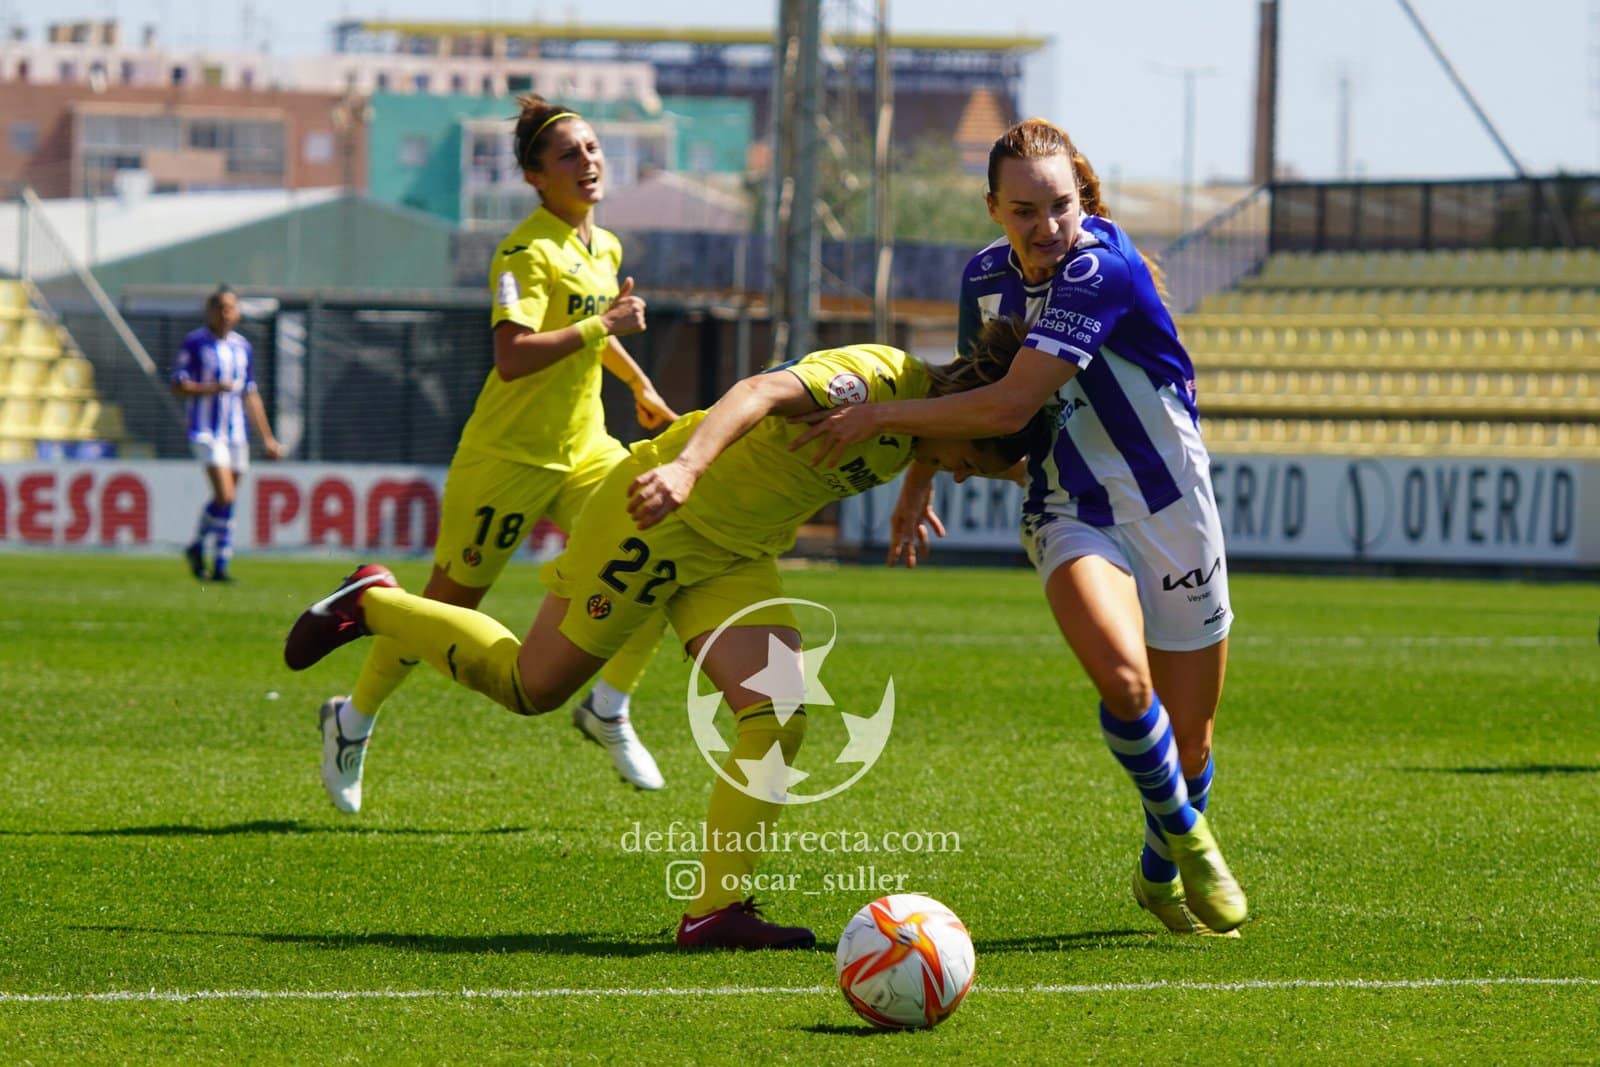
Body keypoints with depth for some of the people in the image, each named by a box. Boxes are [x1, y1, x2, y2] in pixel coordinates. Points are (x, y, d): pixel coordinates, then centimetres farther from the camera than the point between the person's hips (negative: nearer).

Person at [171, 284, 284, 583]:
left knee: (228, 501, 6)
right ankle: (198, 546, 0)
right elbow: (178, 386, -7)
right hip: (206, 431, -5)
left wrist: (268, 438, 19)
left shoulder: (243, 347, 13)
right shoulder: (195, 342, -4)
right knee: (225, 496, -18)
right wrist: (213, 388, -21)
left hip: (236, 432, 5)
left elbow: (251, 396, 20)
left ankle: (220, 566, 14)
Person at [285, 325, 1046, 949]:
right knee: (529, 685, 5)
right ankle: (371, 605, 26)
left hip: (737, 556, 8)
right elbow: (762, 393, -42)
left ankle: (716, 910, -9)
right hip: (661, 518, -8)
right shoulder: (873, 378, -26)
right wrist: (687, 465, -55)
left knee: (778, 720, -11)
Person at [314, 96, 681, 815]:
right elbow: (512, 357, -33)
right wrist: (604, 325, -31)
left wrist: (639, 385, 35)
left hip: (583, 451, 7)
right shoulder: (528, 253, -20)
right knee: (447, 608, 3)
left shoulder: (604, 248, 8)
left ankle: (608, 710, 8)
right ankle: (352, 721, 25)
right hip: (508, 458, -7)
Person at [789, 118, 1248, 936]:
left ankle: (1162, 872, 40)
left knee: (1188, 745, 8)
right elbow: (971, 383, 22)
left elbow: (1008, 406, -25)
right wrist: (919, 476, 16)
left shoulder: (1101, 267, -21)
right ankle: (1186, 837, -1)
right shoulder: (985, 277, -1)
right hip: (1069, 515, 3)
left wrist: (881, 417, -17)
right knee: (1123, 679, -28)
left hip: (1169, 509, -3)